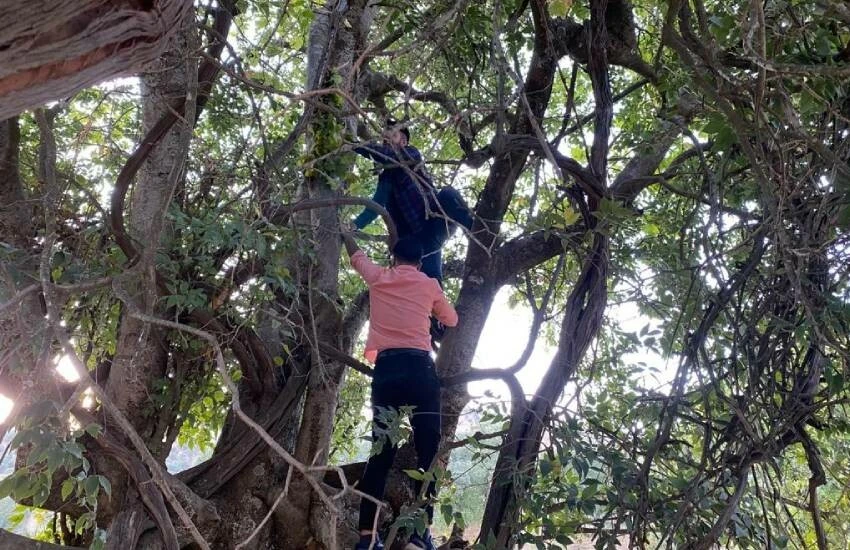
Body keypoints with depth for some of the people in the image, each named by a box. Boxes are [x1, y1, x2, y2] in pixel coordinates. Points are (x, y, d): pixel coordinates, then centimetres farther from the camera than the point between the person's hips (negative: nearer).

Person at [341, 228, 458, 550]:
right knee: (428, 451, -1)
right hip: (419, 368, -2)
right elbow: (452, 320, 25)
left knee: (381, 451, 5)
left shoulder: (379, 278, 15)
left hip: (386, 369, 2)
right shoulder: (429, 285, 12)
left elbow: (356, 256, 36)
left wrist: (346, 235, 56)